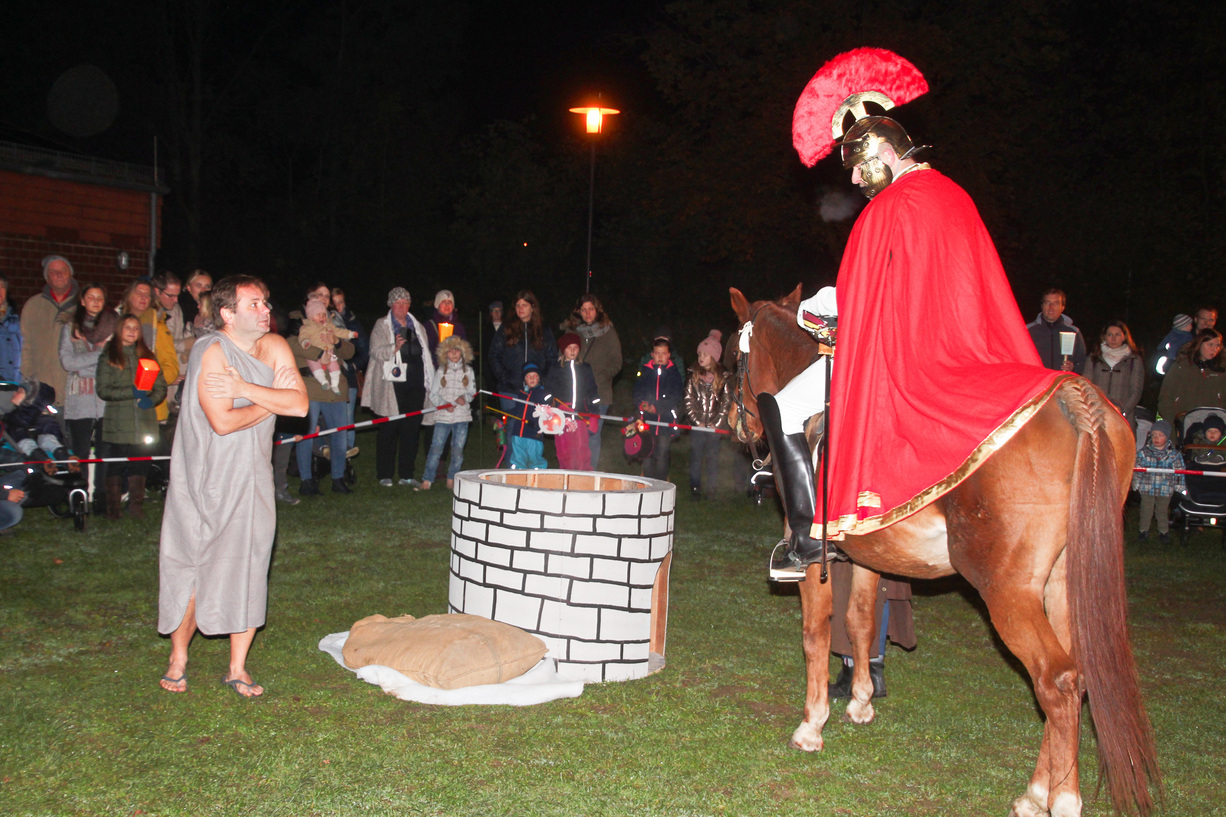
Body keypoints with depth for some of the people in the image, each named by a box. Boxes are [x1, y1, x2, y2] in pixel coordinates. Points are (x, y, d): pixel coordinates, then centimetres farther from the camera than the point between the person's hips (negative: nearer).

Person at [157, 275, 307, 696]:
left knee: (249, 571, 6)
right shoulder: (212, 352, -14)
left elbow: (300, 405, -9)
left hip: (252, 477, 5)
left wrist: (244, 388, -19)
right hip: (206, 481, -5)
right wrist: (272, 401, -9)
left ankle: (237, 668, 18)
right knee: (194, 570, 2)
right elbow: (222, 422, -22)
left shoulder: (274, 347, 3)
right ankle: (177, 660, 24)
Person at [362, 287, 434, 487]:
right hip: (392, 384, -4)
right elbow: (376, 352, -5)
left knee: (411, 429, 2)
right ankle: (385, 475, 5)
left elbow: (425, 355, 23)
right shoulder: (382, 325, 6)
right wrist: (394, 347, -22)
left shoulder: (418, 327, 19)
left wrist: (428, 380, 18)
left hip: (415, 384, 4)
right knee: (388, 430, -2)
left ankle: (407, 475, 9)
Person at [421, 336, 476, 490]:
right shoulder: (441, 371, 7)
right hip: (443, 415, -1)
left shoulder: (468, 370, 9)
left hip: (462, 415, 1)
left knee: (458, 449, 0)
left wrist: (465, 398, -12)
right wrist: (444, 404, -12)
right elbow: (433, 395, 5)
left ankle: (451, 480, 12)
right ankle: (427, 480, -2)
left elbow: (472, 392, 9)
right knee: (436, 447, -7)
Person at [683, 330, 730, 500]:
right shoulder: (693, 375, 4)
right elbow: (688, 401, 3)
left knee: (712, 458, 1)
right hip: (697, 424, 1)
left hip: (716, 425, -1)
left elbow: (726, 402, 1)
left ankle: (711, 490, 8)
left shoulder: (723, 377, 1)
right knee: (696, 457, 1)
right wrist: (697, 421, -5)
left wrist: (716, 423, -6)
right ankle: (695, 489, 8)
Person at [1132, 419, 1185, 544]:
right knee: (1146, 510, 9)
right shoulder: (1144, 452, -4)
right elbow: (1137, 469, 2)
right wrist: (1136, 483, 3)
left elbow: (1179, 472, 3)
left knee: (1162, 511, 12)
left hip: (1165, 488, 0)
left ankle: (1164, 531, 29)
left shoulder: (1174, 455, -4)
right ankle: (1144, 530, 25)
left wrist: (1179, 487, 2)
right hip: (1147, 487, 0)